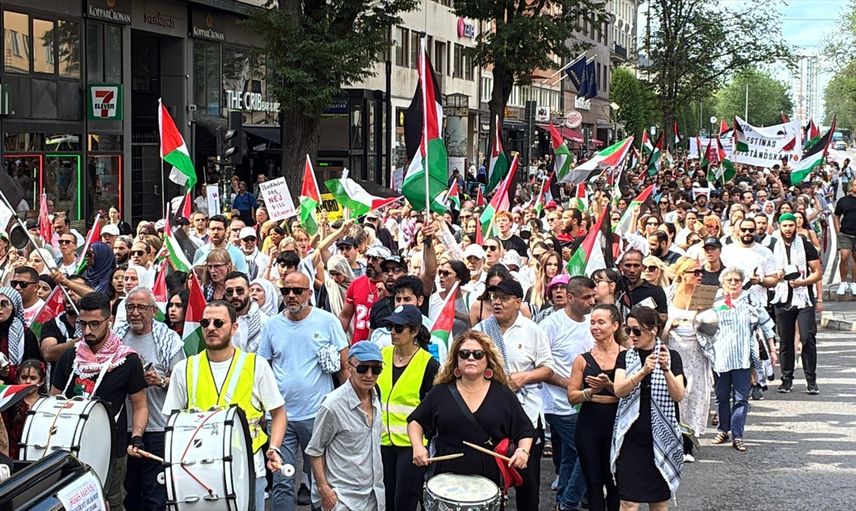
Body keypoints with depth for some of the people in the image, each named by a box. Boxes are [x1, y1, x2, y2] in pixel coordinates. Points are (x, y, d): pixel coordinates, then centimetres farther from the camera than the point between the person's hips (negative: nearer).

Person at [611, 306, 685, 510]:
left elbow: (678, 395, -8)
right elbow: (619, 390, -12)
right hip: (631, 437, 0)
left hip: (661, 437, 0)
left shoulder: (671, 356, 2)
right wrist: (643, 371, -27)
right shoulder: (625, 357, 5)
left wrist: (666, 369, -24)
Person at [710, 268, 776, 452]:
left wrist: (772, 348, 8)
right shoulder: (716, 304, 4)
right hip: (721, 358, 1)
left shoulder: (751, 301, 5)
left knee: (741, 399, -2)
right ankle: (723, 430, 27)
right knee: (722, 396, 12)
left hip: (743, 358, -1)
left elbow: (766, 324, 9)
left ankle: (737, 436, 0)